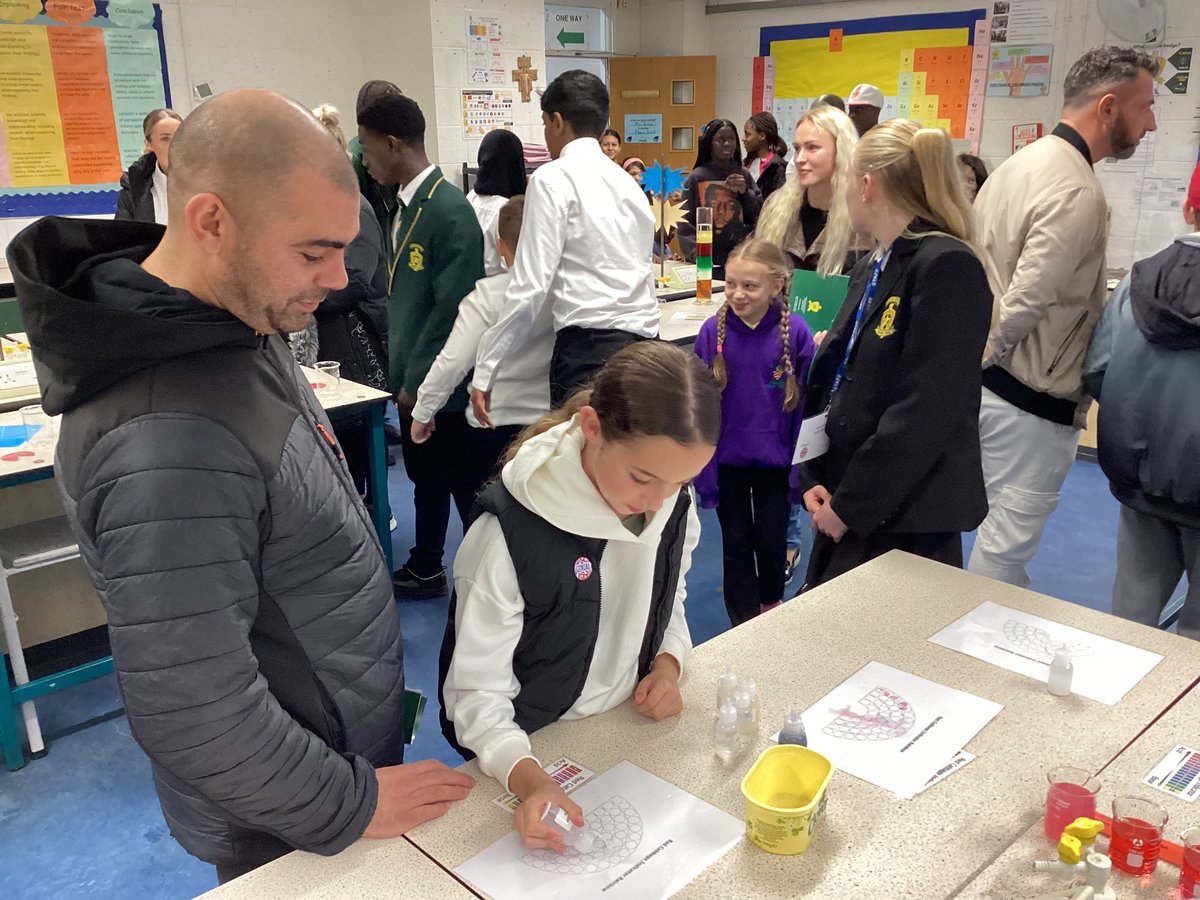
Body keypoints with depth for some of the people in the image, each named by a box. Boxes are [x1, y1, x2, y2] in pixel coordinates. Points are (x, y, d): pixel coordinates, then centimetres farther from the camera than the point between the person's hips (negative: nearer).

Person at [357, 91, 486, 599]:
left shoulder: (450, 209, -19)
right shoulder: (405, 205, 7)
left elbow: (453, 307, -22)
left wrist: (418, 379, -17)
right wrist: (399, 366, 12)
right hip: (412, 375, 8)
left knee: (464, 485, 5)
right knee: (426, 478, 20)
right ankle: (426, 571, 35)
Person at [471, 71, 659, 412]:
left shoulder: (553, 178, -2)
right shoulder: (627, 181, 19)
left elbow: (531, 287, -8)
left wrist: (485, 371, -3)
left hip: (589, 347, -7)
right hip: (643, 342, 7)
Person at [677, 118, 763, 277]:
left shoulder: (744, 175, 10)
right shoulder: (697, 177, 0)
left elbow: (759, 216, 11)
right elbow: (685, 224, -4)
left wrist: (744, 192, -4)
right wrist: (697, 255, -16)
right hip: (707, 262, -3)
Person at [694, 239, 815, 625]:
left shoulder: (795, 332, -12)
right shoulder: (713, 331, -10)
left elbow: (806, 402, -5)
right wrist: (703, 470, -5)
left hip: (774, 458, 0)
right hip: (727, 458, 1)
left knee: (771, 539, 13)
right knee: (736, 543, 11)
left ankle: (772, 601, 43)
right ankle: (744, 625, 28)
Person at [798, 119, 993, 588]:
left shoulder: (947, 266, -16)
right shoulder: (870, 269, 13)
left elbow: (925, 412, -22)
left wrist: (850, 505, -17)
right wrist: (812, 479, 1)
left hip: (905, 522, -8)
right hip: (844, 508, 8)